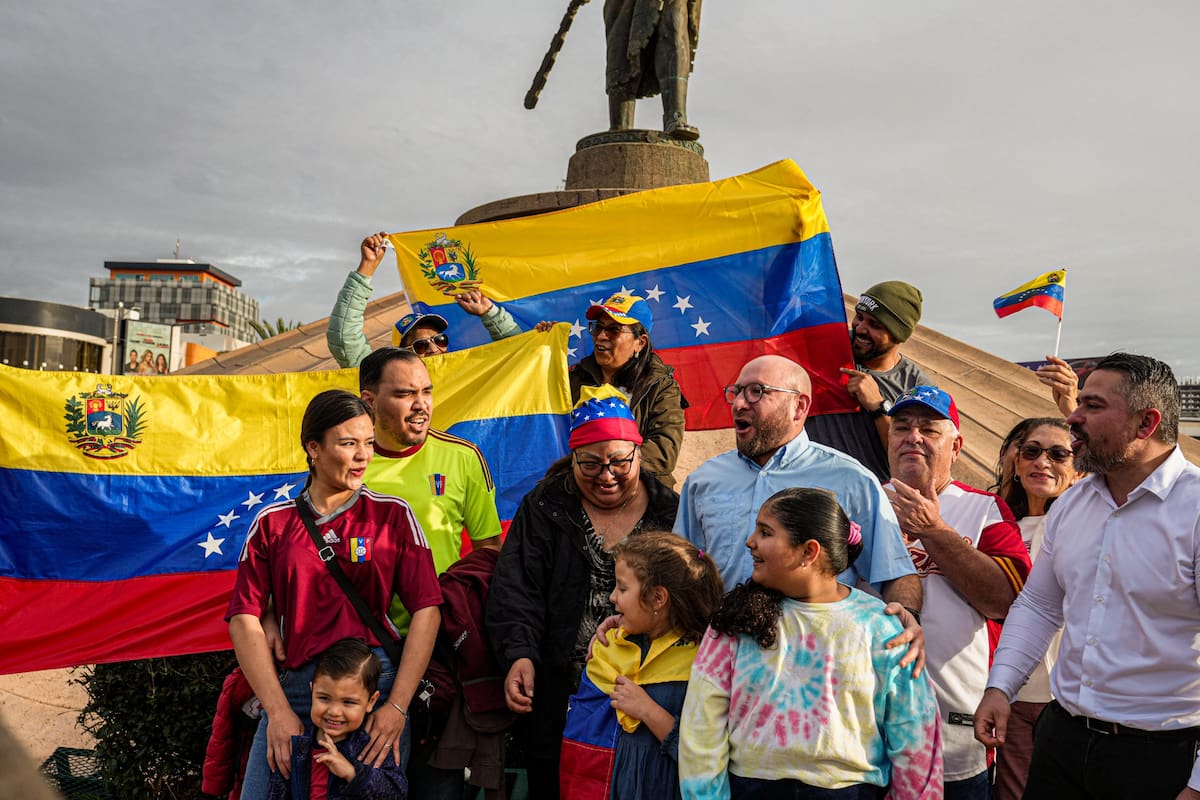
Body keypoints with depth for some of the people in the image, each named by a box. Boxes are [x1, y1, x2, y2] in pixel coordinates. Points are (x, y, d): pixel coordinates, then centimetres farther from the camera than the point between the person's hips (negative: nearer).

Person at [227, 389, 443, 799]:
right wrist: (277, 710, -8)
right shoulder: (273, 523, 5)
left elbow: (427, 610, -4)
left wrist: (398, 706, -10)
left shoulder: (393, 515, 1)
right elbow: (245, 619, 1)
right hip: (292, 689, 1)